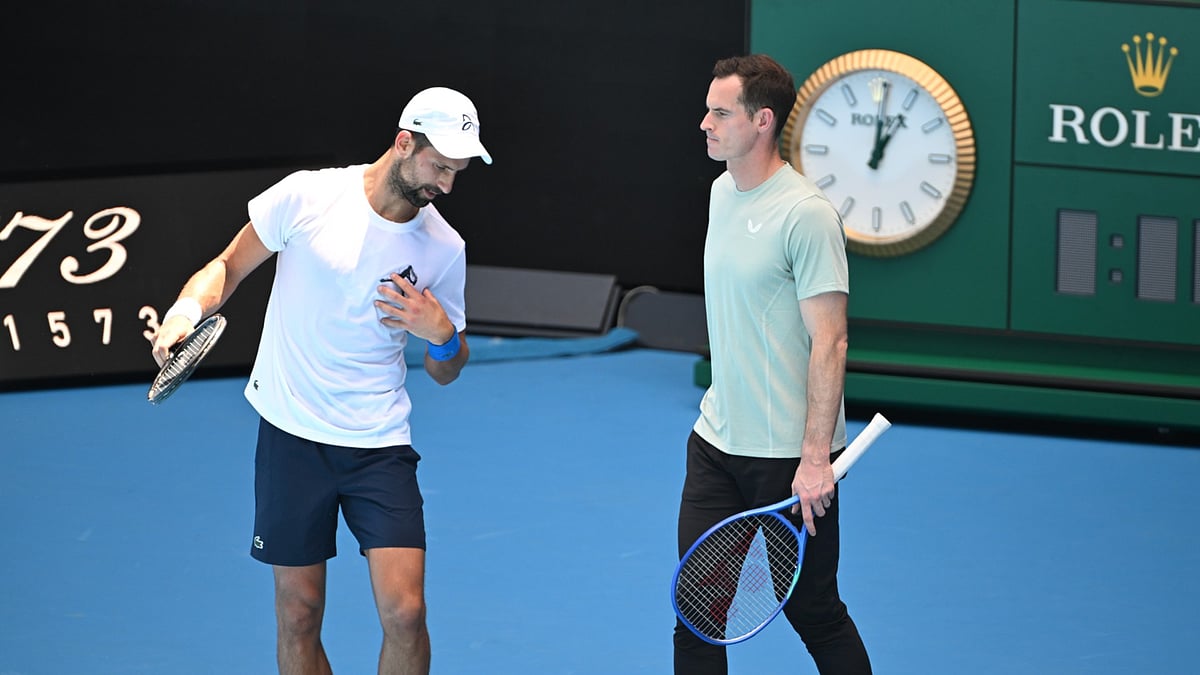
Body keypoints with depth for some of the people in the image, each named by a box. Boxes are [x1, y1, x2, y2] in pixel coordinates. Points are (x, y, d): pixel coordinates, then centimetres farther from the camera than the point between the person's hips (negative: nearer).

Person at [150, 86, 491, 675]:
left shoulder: (444, 249, -1)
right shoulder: (306, 196, -8)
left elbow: (445, 372, 10)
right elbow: (231, 265, 6)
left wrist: (443, 335, -13)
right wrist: (188, 307, -14)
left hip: (380, 447, 1)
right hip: (291, 434, -1)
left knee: (404, 614, -11)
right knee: (299, 615, 4)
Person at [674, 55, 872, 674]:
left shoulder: (807, 215, -16)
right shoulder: (722, 193, 9)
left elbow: (829, 342, -18)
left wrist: (815, 458, -22)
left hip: (791, 458, -7)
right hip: (716, 443, 7)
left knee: (813, 612, 4)